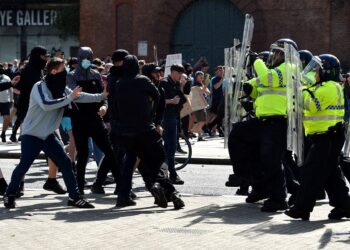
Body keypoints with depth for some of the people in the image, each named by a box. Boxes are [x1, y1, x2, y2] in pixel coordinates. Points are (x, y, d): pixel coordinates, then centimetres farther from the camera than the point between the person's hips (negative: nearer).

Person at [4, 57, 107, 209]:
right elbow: (46, 105, -33)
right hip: (32, 134, -7)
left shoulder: (61, 89, 4)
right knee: (24, 165, -8)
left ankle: (74, 196, 4)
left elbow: (80, 96, 5)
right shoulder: (39, 87, -18)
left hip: (48, 135, 7)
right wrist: (69, 98, -30)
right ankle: (10, 195, 10)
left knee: (65, 163, 0)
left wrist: (102, 96, -2)